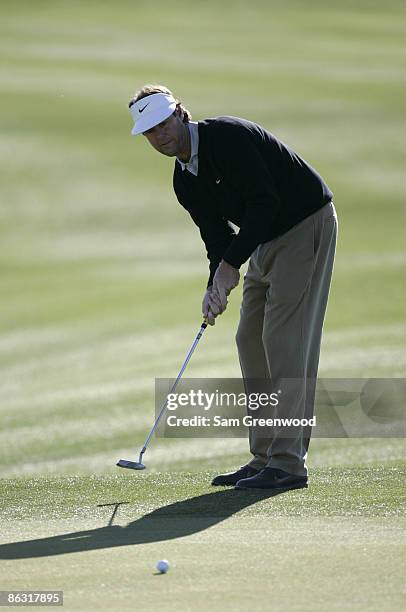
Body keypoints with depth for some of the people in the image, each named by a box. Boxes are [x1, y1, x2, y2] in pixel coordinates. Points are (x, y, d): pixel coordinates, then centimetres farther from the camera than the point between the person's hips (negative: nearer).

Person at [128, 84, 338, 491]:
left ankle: (289, 462, -14)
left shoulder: (228, 137, -21)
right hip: (268, 241, 9)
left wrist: (231, 264, -24)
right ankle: (265, 457, 10)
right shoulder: (185, 182, 6)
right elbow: (218, 236, 6)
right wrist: (216, 285, -13)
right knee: (250, 339, 6)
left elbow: (264, 202, -25)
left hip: (307, 225, -9)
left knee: (284, 338, -14)